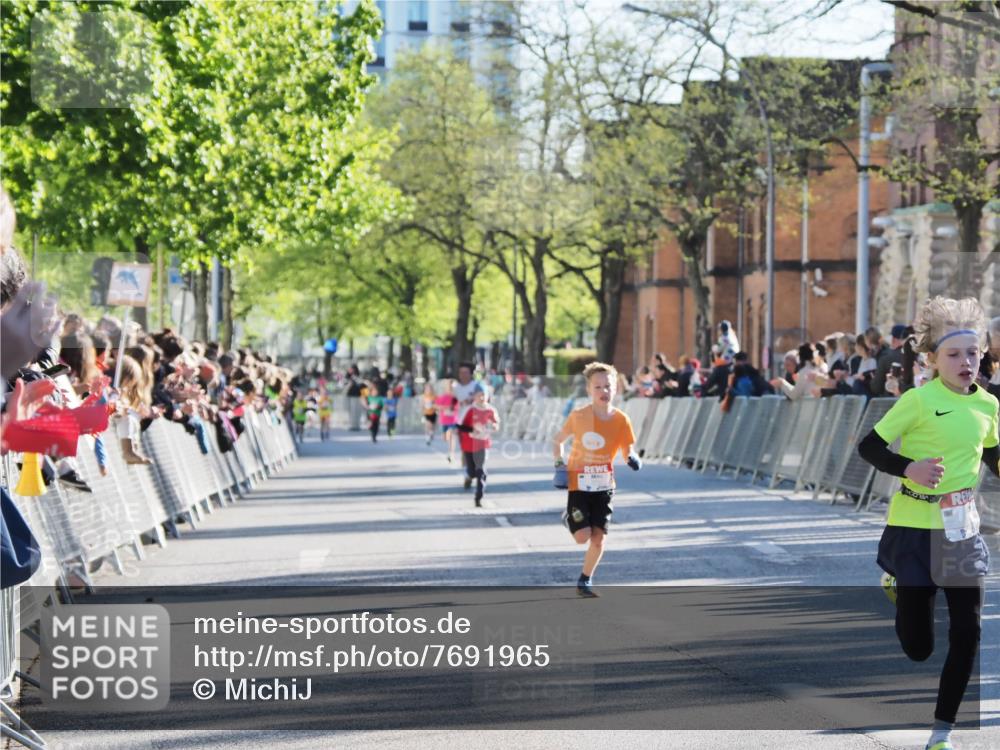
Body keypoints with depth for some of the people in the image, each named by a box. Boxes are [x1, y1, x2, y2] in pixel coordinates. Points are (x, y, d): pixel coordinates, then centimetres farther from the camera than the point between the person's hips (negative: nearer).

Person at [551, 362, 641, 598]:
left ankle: (585, 580, 17)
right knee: (582, 537, -11)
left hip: (604, 486, 2)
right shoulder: (578, 416, -10)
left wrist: (632, 459, -25)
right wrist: (559, 464, -9)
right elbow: (557, 440, 5)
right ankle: (570, 517, 25)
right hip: (578, 485, -2)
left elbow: (628, 450, -2)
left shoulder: (621, 420, -7)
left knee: (599, 537, -2)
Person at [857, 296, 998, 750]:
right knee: (918, 646, 1)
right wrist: (908, 468, -25)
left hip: (962, 530, 5)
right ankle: (896, 586, 36)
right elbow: (869, 448, -10)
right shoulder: (918, 400, -14)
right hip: (915, 527, -4)